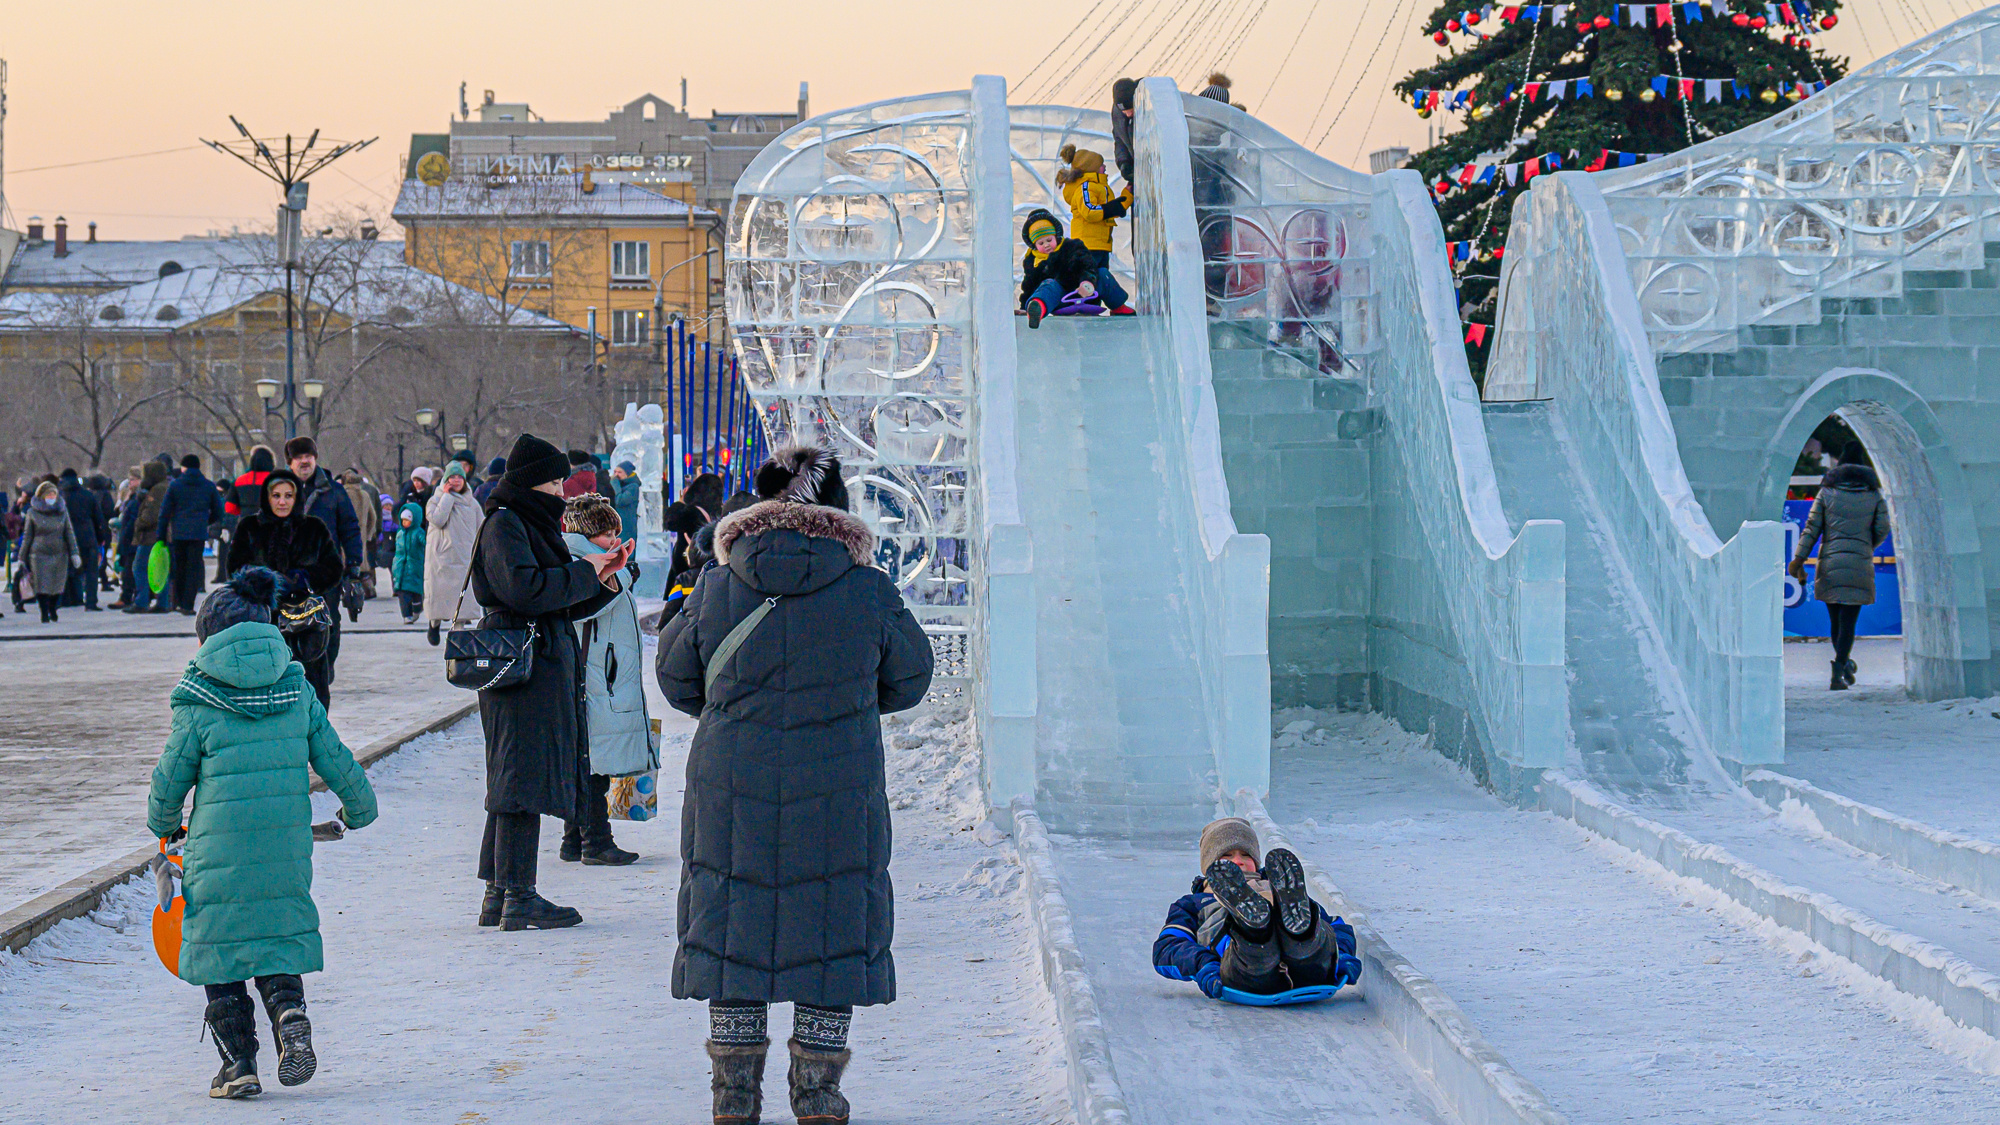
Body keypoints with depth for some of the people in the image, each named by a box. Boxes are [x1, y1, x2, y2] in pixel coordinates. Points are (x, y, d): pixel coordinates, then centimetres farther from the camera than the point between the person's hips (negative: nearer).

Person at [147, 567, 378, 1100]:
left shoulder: (199, 702, -7)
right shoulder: (296, 691, 3)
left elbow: (170, 779, 1)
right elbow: (335, 760, 9)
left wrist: (163, 825, 22)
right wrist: (359, 809, 27)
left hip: (218, 848, -3)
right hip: (286, 846, 3)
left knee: (220, 951, 9)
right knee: (278, 938, 17)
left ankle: (238, 1063, 8)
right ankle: (290, 1015, -9)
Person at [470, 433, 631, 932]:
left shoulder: (532, 524, 20)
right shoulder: (504, 525, -9)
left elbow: (564, 604, 22)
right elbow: (524, 587, -23)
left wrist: (603, 575, 8)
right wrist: (584, 572, -13)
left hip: (547, 663, 10)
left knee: (516, 779, 11)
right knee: (524, 777, -9)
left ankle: (498, 898, 15)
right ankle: (519, 899, -7)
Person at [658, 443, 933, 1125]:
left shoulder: (715, 587, -4)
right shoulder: (868, 590, -7)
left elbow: (676, 677, 9)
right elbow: (908, 679, 7)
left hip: (731, 793, 1)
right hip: (839, 794, -1)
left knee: (734, 931, 11)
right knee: (834, 937, 10)